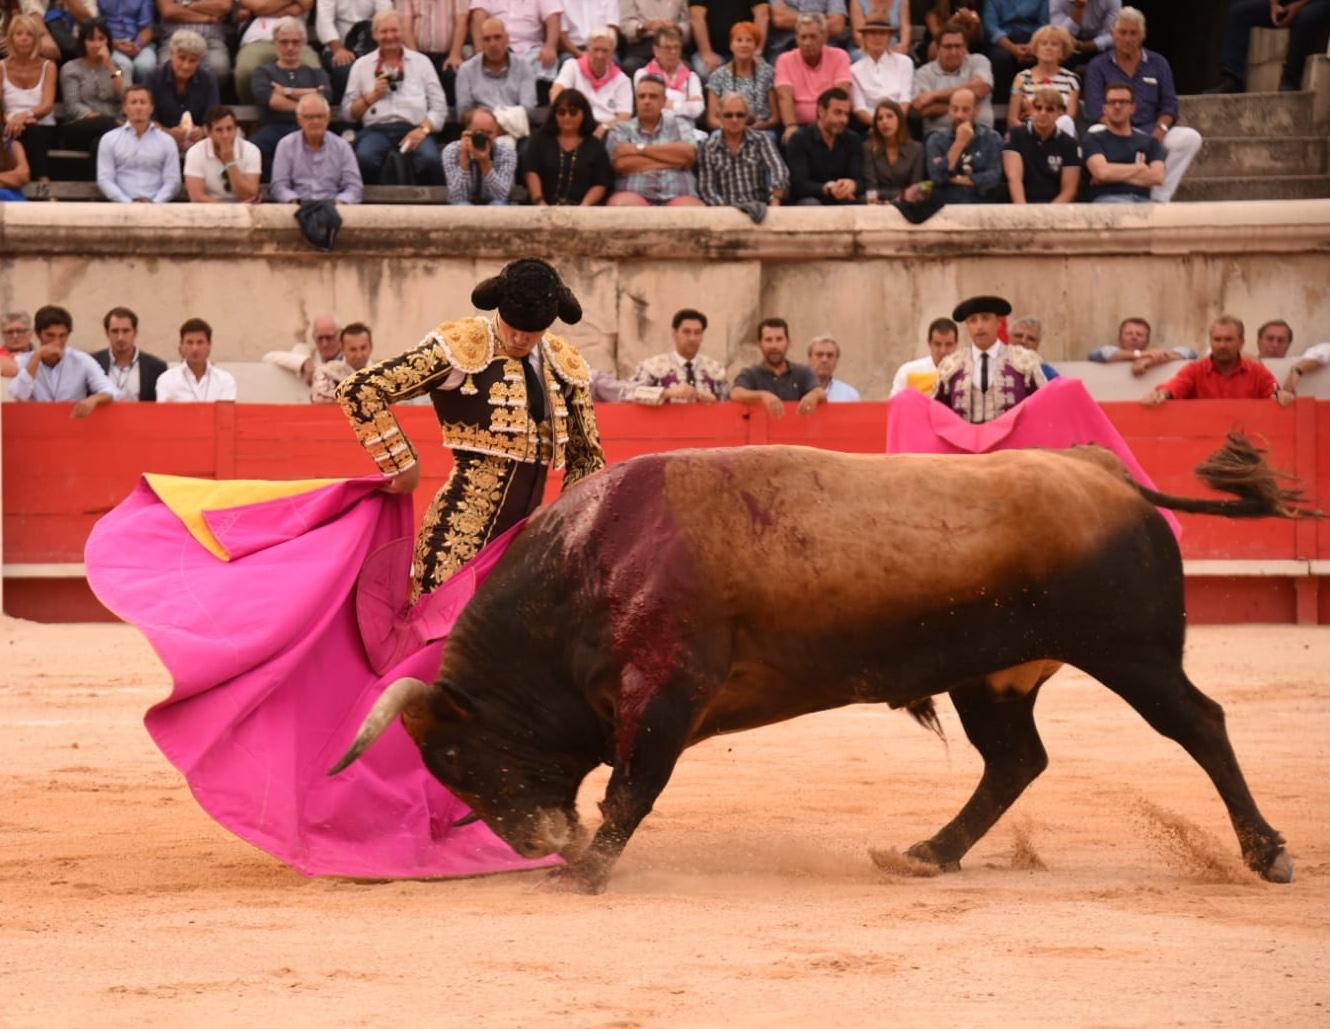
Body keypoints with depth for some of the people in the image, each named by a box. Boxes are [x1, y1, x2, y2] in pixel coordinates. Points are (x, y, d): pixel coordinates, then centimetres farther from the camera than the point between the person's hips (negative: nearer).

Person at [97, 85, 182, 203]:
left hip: (156, 205, 1)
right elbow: (104, 180, 3)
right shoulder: (109, 139, 11)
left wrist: (154, 203, -11)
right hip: (121, 207, -1)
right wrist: (128, 203, -10)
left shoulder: (166, 141, 13)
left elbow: (172, 181, 7)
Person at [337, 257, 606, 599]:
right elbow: (359, 390, -9)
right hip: (460, 536, -6)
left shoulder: (566, 368, 11)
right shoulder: (461, 347, -5)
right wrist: (401, 465, -7)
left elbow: (587, 459, 23)